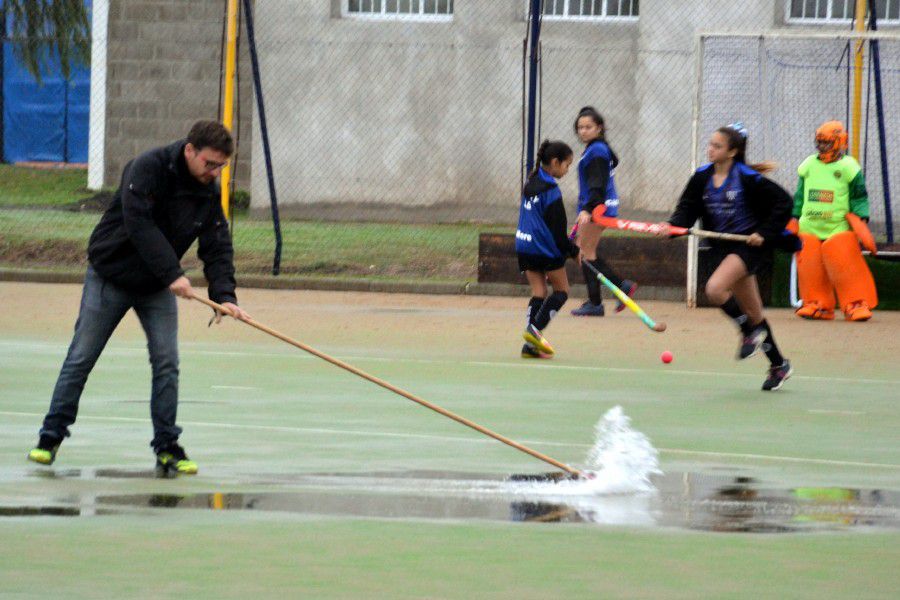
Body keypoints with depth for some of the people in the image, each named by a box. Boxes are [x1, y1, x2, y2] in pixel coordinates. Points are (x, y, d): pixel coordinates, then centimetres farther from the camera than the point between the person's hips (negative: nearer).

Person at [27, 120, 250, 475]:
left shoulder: (209, 193, -3)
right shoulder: (148, 169, -22)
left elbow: (217, 247, -5)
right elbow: (138, 223, -31)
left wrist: (224, 294, -22)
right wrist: (172, 273, -35)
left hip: (158, 287, 5)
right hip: (111, 275, -5)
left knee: (166, 363, -4)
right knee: (81, 358, -1)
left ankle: (167, 447, 3)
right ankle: (51, 437, 8)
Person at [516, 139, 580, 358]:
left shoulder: (531, 182, 9)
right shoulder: (551, 190, -17)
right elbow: (557, 229, -15)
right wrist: (573, 250, -3)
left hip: (525, 247, 7)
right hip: (545, 248, -7)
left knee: (538, 292, 9)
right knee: (561, 290, 7)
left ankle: (531, 345, 0)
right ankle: (535, 329, -10)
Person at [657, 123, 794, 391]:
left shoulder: (748, 179, -15)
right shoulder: (702, 178, 1)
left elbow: (782, 202, -11)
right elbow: (687, 208, 2)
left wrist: (765, 233, -15)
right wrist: (672, 226, -18)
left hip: (749, 245, -7)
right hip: (724, 247, 7)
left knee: (715, 289, -26)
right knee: (753, 313, 12)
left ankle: (750, 331, -3)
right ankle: (778, 364, 26)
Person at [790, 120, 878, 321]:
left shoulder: (848, 167, -2)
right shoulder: (808, 166, 12)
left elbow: (859, 197, 2)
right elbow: (800, 195, 21)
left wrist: (861, 218, -6)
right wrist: (795, 218, 19)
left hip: (839, 228, -4)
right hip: (809, 227, 4)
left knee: (845, 266, -12)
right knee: (810, 267, -2)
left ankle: (856, 304, -4)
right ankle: (816, 303, 10)